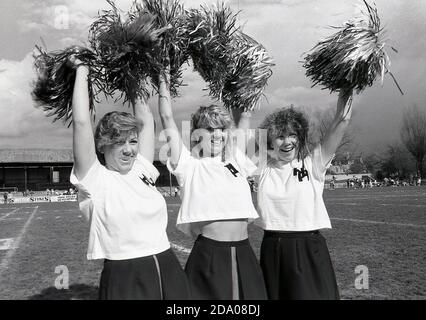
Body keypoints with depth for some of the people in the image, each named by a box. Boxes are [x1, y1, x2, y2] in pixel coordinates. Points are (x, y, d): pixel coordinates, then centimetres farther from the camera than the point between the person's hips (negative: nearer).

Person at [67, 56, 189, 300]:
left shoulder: (141, 170, 6)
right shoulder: (95, 179, -7)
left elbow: (147, 121, 12)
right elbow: (81, 122, -14)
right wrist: (82, 71, -4)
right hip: (124, 279, -5)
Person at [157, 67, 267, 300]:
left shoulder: (234, 161, 12)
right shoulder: (189, 165, -1)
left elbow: (242, 127, 25)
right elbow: (167, 119, 0)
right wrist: (164, 84, 9)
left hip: (243, 254, 5)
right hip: (208, 254, -4)